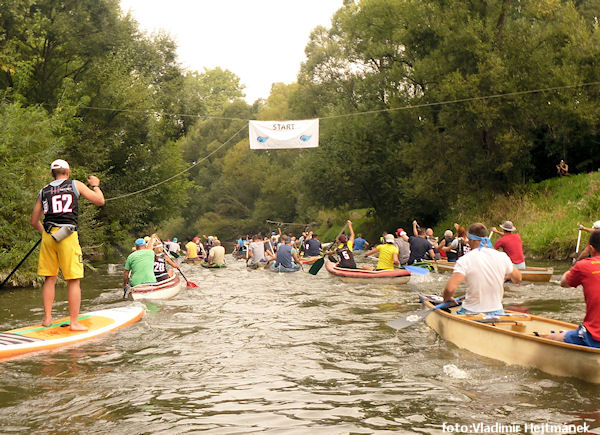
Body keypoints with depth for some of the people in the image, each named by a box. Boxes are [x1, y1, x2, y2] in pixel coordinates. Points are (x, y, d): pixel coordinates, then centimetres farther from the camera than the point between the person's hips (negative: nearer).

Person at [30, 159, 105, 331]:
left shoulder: (43, 191, 13)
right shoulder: (76, 185, 5)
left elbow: (34, 221, 17)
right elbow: (100, 201, 6)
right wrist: (95, 185, 24)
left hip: (48, 237, 4)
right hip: (68, 236, -3)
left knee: (49, 279, 12)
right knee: (73, 281, -1)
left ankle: (47, 318, 14)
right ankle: (74, 322, -2)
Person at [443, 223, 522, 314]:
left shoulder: (465, 260, -14)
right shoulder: (502, 257, -2)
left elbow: (450, 289, -24)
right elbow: (518, 279, 14)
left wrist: (447, 298, -2)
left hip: (471, 312, -3)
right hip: (497, 312, 3)